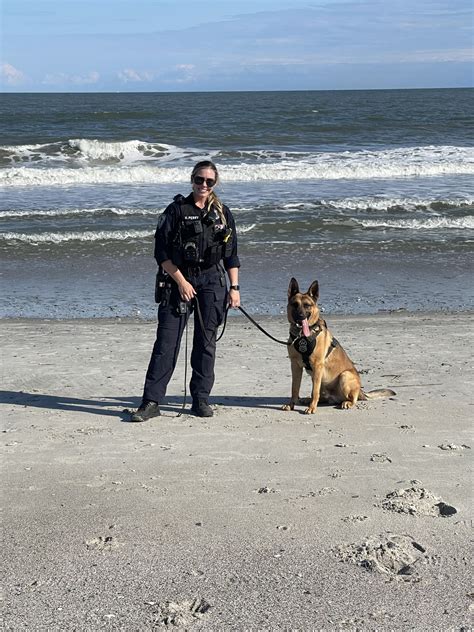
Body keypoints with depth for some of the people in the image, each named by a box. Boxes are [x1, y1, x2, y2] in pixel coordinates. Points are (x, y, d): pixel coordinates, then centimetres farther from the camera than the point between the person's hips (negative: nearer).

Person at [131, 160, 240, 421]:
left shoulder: (223, 214, 9)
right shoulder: (176, 210, -1)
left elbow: (231, 254, 12)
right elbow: (161, 251, -5)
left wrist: (234, 287, 5)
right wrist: (181, 281, -10)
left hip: (212, 282, 3)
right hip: (177, 281, -3)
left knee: (206, 343, 5)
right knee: (166, 342, -7)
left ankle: (201, 399, 15)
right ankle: (151, 402, -7)